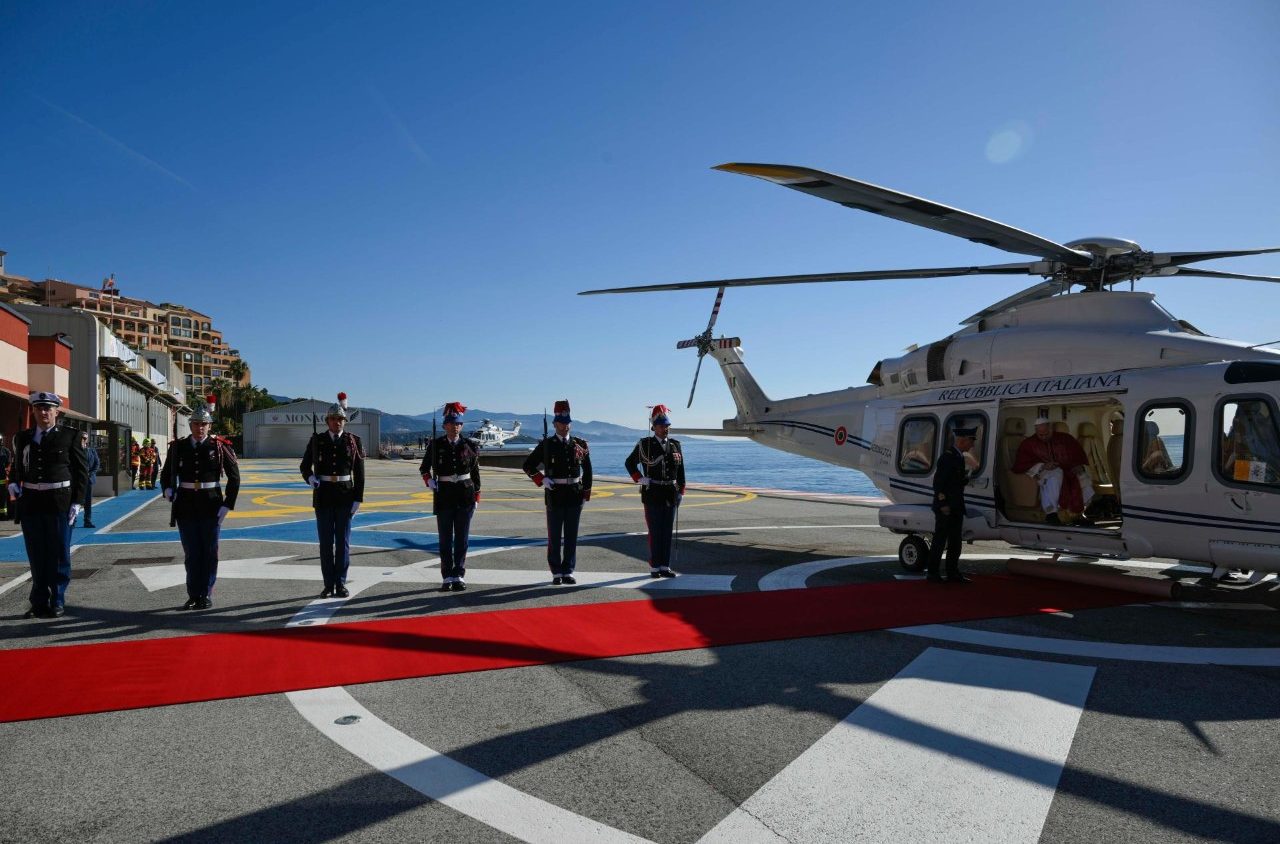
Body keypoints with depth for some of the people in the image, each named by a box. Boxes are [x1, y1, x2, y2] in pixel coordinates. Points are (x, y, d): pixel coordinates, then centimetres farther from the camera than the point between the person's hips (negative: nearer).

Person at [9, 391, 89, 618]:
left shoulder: (70, 436, -2)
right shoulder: (22, 437, 8)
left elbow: (81, 470, -2)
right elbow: (17, 466, 18)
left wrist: (76, 502, -7)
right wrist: (13, 482, -4)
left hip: (60, 502, -3)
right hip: (31, 502, 3)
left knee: (59, 555, 4)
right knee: (36, 556, 10)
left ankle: (57, 602, 15)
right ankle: (39, 603, 20)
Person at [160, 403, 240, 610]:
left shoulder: (220, 447, -3)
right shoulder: (178, 447, 4)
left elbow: (234, 478, 0)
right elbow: (166, 474, 15)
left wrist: (227, 505, -5)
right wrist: (168, 491, -5)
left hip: (211, 507, -2)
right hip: (186, 506, 2)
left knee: (209, 552, 3)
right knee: (191, 553, 7)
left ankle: (206, 596, 12)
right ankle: (193, 595, 16)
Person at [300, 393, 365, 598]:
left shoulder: (353, 441, 0)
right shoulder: (316, 440, 2)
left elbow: (359, 473, 0)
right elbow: (305, 466, 8)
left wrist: (358, 499, -5)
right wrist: (310, 477, -15)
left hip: (345, 496, 0)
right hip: (323, 496, 1)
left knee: (343, 541, 2)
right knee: (326, 542, 4)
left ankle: (341, 584, 10)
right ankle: (329, 585, 12)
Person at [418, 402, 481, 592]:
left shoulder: (470, 446, 1)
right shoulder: (436, 445, 0)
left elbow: (475, 473, 6)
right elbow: (424, 467, 12)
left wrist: (476, 497, 4)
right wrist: (428, 480, -8)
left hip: (465, 496, 0)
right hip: (444, 496, 0)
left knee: (462, 538, 4)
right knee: (445, 539, 5)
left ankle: (459, 576, 11)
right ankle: (447, 577, 13)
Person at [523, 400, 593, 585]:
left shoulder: (580, 444, 5)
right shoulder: (546, 445, 0)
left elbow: (587, 469, 12)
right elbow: (528, 465, 4)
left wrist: (586, 491, 7)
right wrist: (542, 480, -9)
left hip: (575, 495, 2)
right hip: (554, 496, -1)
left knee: (571, 536, 6)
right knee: (554, 536, 6)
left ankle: (568, 572, 15)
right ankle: (556, 573, 16)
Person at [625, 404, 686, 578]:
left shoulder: (675, 445, 8)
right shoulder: (645, 445, -3)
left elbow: (680, 471, 12)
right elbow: (630, 463, 7)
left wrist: (681, 492, 8)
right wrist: (639, 479, -4)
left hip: (671, 496, 4)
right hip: (652, 495, -4)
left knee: (668, 532, 7)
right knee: (655, 532, 0)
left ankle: (665, 566, 16)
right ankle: (654, 567, 9)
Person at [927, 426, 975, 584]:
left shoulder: (959, 457, 15)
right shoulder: (947, 457, -14)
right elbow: (938, 482, -18)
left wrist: (965, 478, 3)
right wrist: (943, 504, -19)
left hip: (956, 508, 9)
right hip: (945, 508, -9)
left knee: (955, 541, 12)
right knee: (940, 541, -4)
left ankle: (953, 573, 19)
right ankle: (933, 573, 2)